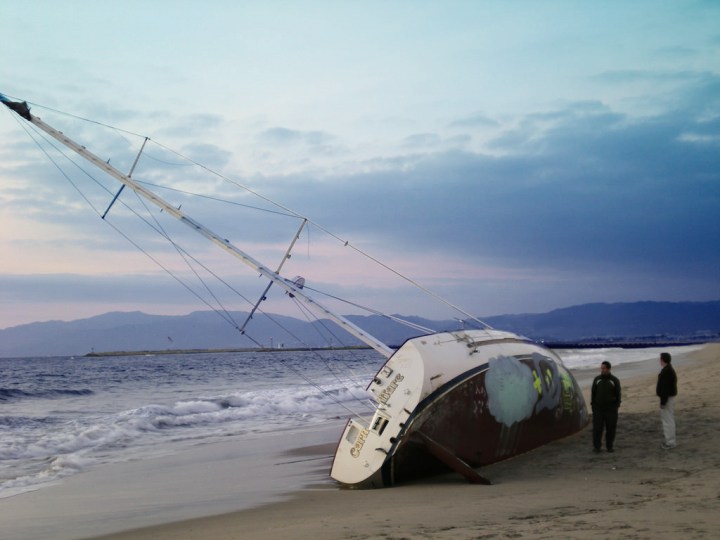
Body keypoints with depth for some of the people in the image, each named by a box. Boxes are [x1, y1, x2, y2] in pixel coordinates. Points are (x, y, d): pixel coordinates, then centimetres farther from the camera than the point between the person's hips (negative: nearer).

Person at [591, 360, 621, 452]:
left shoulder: (614, 380, -1)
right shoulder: (597, 379, 4)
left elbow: (618, 393, 2)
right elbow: (593, 392, 7)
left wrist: (617, 405, -3)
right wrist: (592, 404, 1)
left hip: (611, 408, -1)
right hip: (598, 408, 1)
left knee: (611, 428, 2)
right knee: (597, 427, -4)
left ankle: (609, 446, 13)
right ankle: (596, 446, 3)